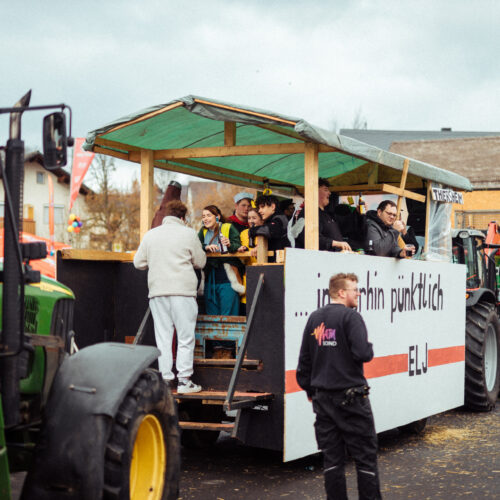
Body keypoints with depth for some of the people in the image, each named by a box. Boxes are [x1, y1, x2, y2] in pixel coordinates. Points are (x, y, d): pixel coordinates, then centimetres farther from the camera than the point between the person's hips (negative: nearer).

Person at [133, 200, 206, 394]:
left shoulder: (150, 235, 9)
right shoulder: (188, 233, 0)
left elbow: (138, 262, 11)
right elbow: (200, 262, 6)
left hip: (157, 291, 3)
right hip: (183, 291, -3)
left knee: (163, 337, 7)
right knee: (185, 337, 1)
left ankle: (165, 379, 6)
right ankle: (184, 380, -2)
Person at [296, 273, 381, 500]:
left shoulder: (315, 318, 10)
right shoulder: (350, 316, -11)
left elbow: (304, 360, 14)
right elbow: (362, 353, -21)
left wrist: (309, 390, 22)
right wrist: (370, 348, 1)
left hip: (323, 396, 6)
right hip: (350, 395, -6)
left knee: (331, 455, 9)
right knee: (365, 454, 3)